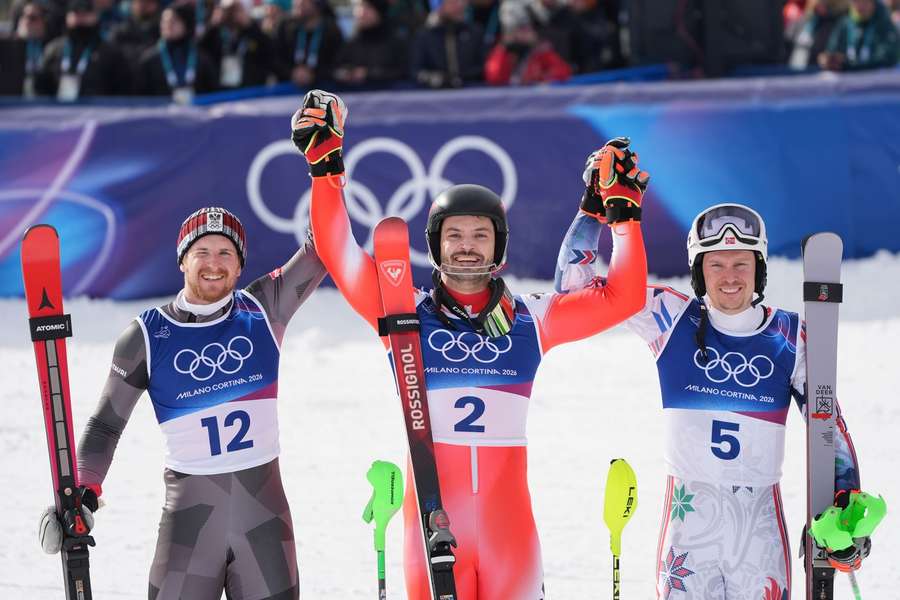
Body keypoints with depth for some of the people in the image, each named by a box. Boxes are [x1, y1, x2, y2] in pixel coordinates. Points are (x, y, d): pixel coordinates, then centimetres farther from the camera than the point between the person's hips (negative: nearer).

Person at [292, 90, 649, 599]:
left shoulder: (530, 321, 9)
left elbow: (621, 299, 9)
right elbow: (337, 252, 0)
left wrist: (625, 215, 4)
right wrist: (326, 170, -4)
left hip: (507, 508, 1)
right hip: (432, 505, -1)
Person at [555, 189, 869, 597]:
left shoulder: (790, 336, 4)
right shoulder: (672, 317, 2)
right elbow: (576, 288, 5)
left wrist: (846, 498, -2)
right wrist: (592, 212, -2)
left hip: (760, 518, 1)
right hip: (689, 516, -1)